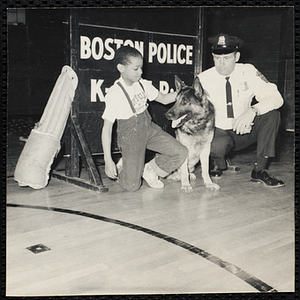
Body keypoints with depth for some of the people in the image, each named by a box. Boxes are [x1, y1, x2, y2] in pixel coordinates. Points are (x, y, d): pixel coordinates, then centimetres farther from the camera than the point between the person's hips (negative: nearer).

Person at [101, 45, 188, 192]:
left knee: (181, 153, -7)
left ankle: (150, 170, 16)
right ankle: (123, 167, 27)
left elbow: (163, 99, 13)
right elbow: (107, 127, -18)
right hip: (130, 135, -6)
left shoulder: (143, 84, -2)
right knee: (132, 186, -8)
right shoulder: (114, 94, -19)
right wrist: (108, 160, -21)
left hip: (149, 128, 6)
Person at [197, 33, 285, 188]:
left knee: (272, 114, -23)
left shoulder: (248, 72, -8)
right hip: (219, 131, -2)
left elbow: (275, 98, -16)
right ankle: (219, 164, 3)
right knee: (216, 146, -37)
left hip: (246, 131, 2)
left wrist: (253, 111, -35)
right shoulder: (204, 79, -10)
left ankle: (260, 169, -16)